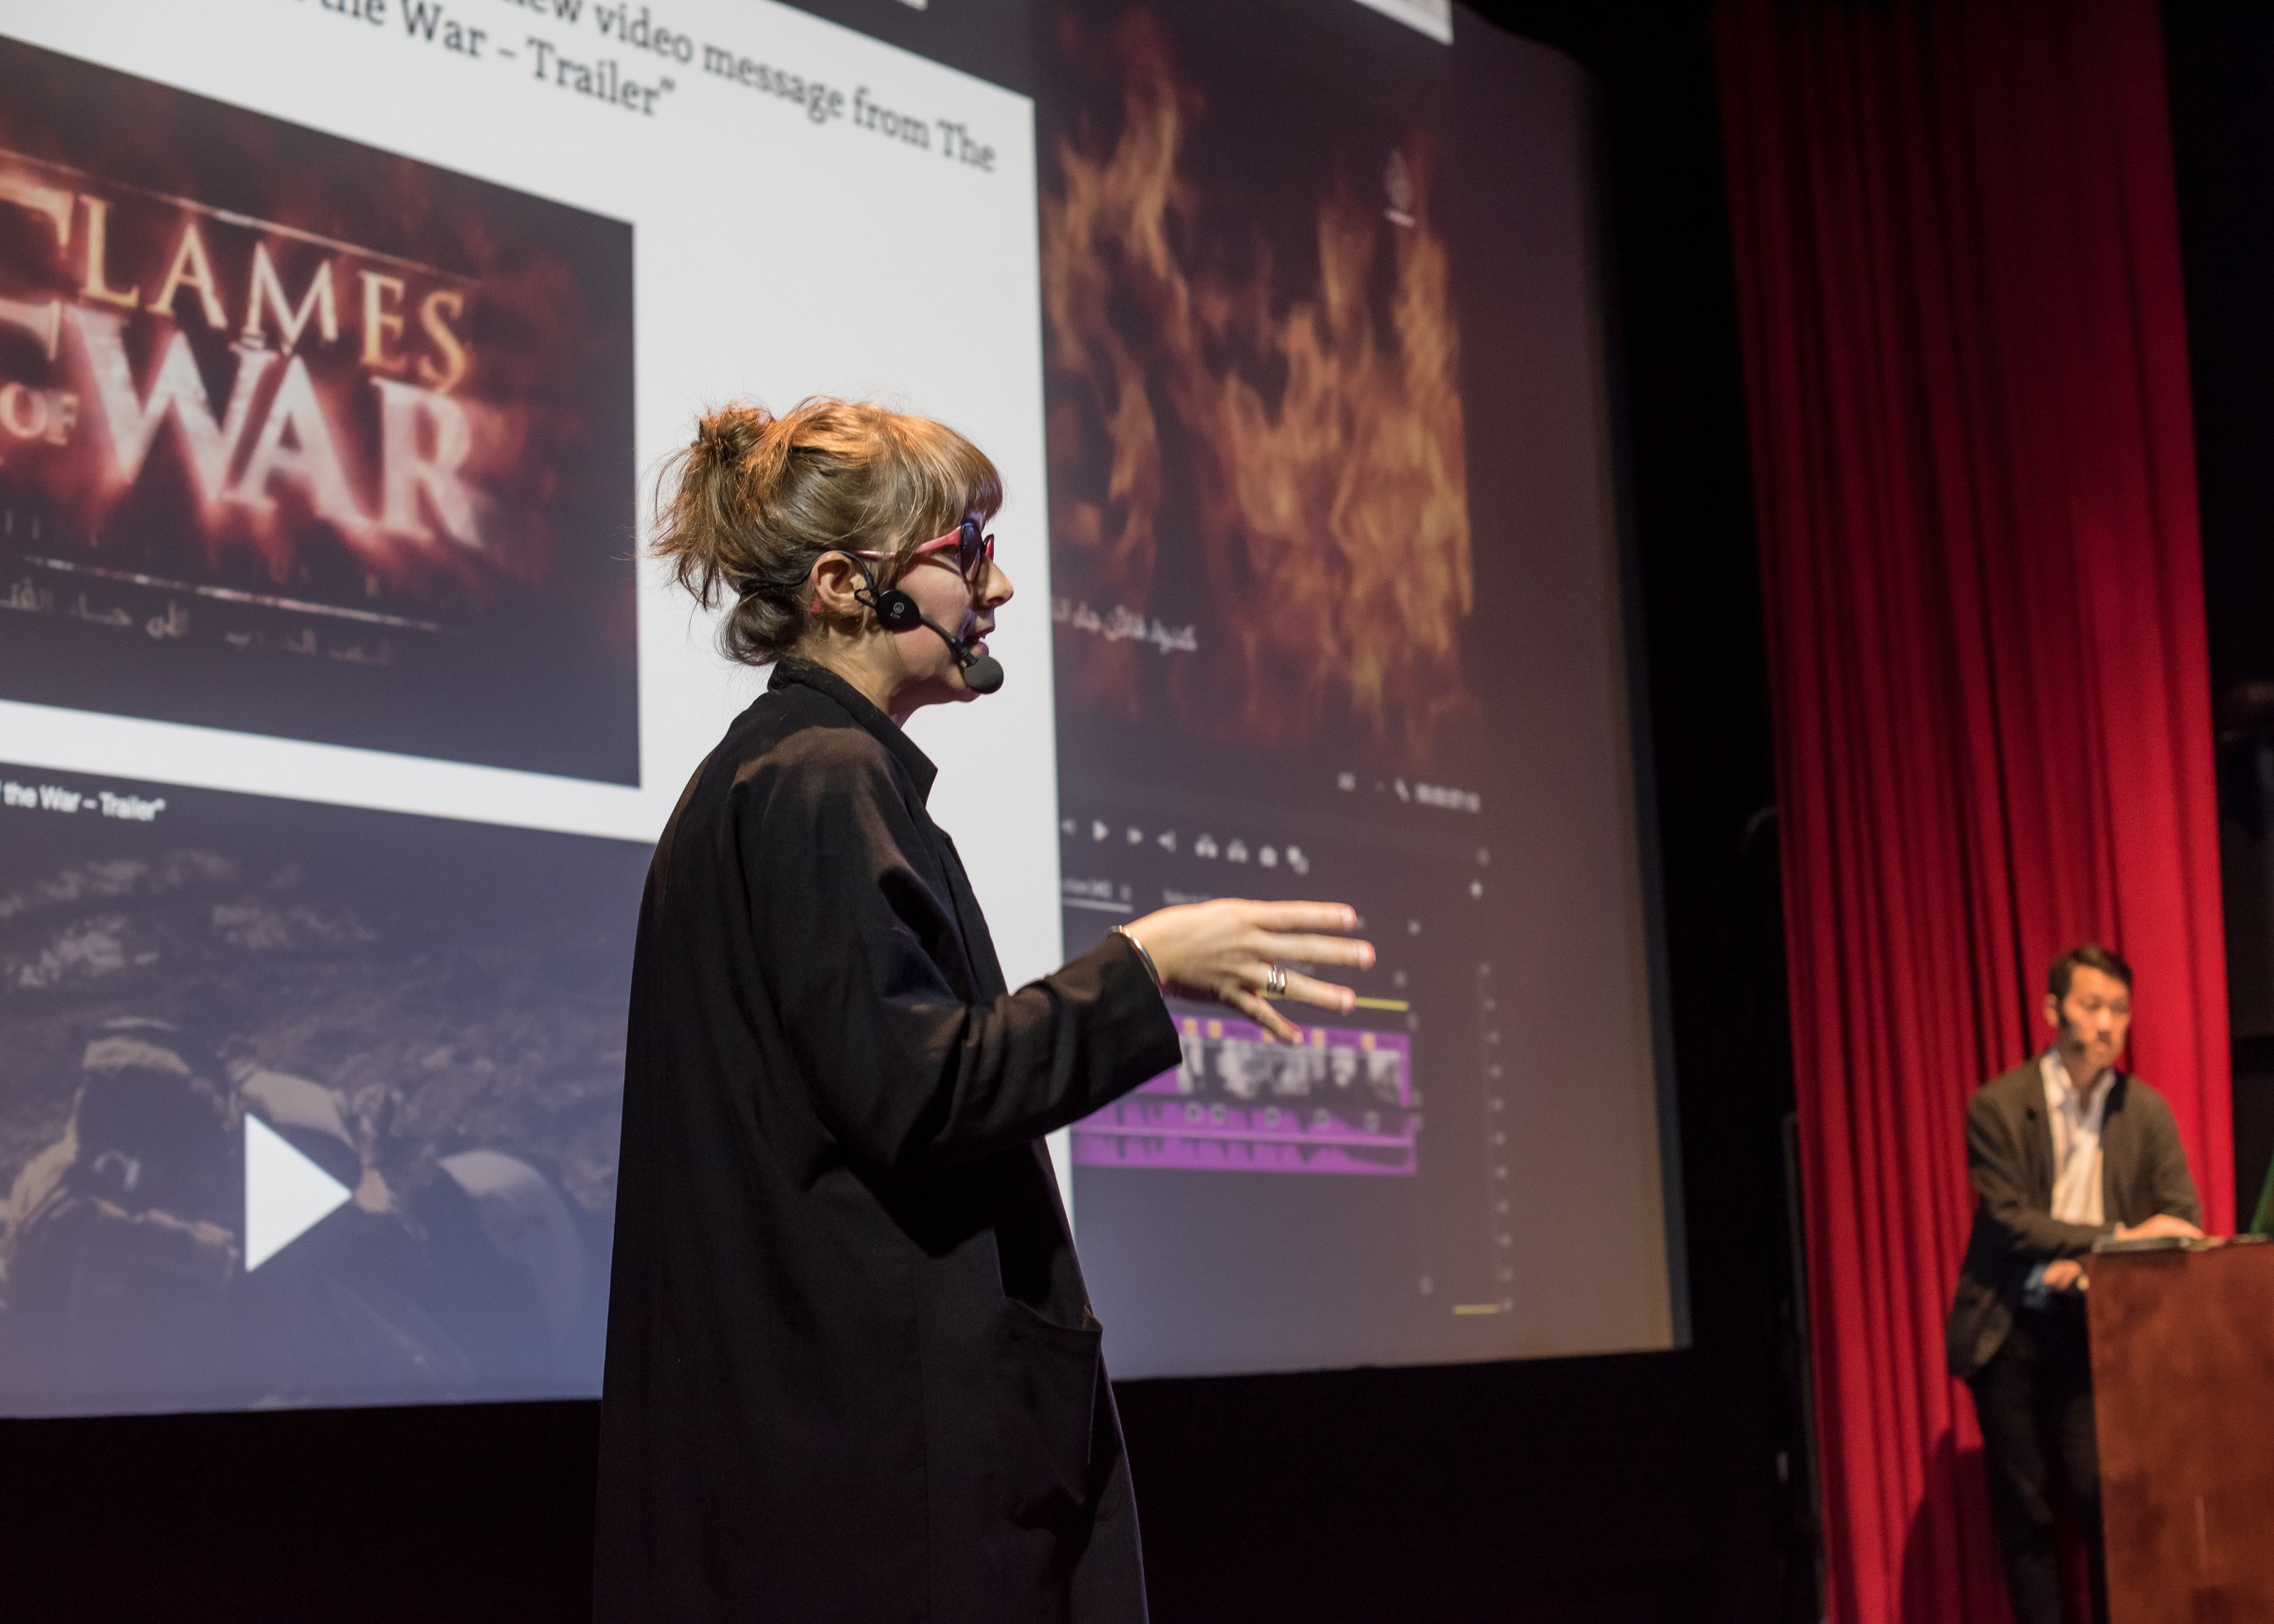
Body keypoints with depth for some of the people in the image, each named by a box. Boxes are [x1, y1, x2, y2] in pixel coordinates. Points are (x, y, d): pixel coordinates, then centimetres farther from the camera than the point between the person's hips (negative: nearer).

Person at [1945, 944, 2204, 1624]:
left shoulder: (2146, 1110, 4)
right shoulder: (1998, 1106, -4)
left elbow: (2183, 1222, 1)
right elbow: (2008, 1220, -11)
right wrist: (2117, 1237, -19)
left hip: (2097, 1327, 1)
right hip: (2011, 1332, -1)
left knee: (2108, 1501, -7)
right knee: (2025, 1510, 2)